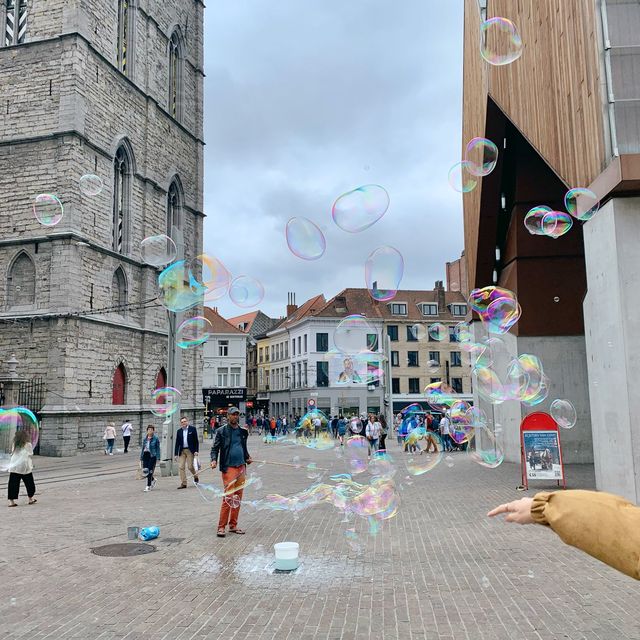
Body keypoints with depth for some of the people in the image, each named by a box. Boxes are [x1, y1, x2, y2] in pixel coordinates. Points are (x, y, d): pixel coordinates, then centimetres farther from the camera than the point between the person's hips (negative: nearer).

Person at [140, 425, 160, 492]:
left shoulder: (156, 438, -3)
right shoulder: (145, 439, 11)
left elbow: (158, 448, -4)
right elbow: (142, 448, 16)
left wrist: (158, 458, -9)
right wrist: (141, 458, 14)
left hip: (152, 456, -5)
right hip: (145, 455, 5)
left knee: (150, 471, -6)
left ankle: (148, 486, 3)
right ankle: (153, 480, 29)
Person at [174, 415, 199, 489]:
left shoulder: (192, 429, 0)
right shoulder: (179, 431, 10)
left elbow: (196, 441, -2)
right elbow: (177, 443, 10)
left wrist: (196, 451, -10)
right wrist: (176, 454, 4)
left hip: (190, 450, -4)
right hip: (182, 451, 4)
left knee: (190, 466, -5)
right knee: (181, 467, -3)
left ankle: (195, 476, 26)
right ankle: (183, 483, 2)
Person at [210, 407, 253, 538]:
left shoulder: (243, 431, 14)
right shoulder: (222, 431, 0)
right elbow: (215, 448, -2)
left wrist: (247, 458, 11)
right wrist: (214, 460, -17)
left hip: (241, 467, 6)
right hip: (229, 467, -6)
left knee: (238, 498, 8)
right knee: (228, 497, -11)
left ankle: (233, 525, 17)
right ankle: (221, 527, -4)